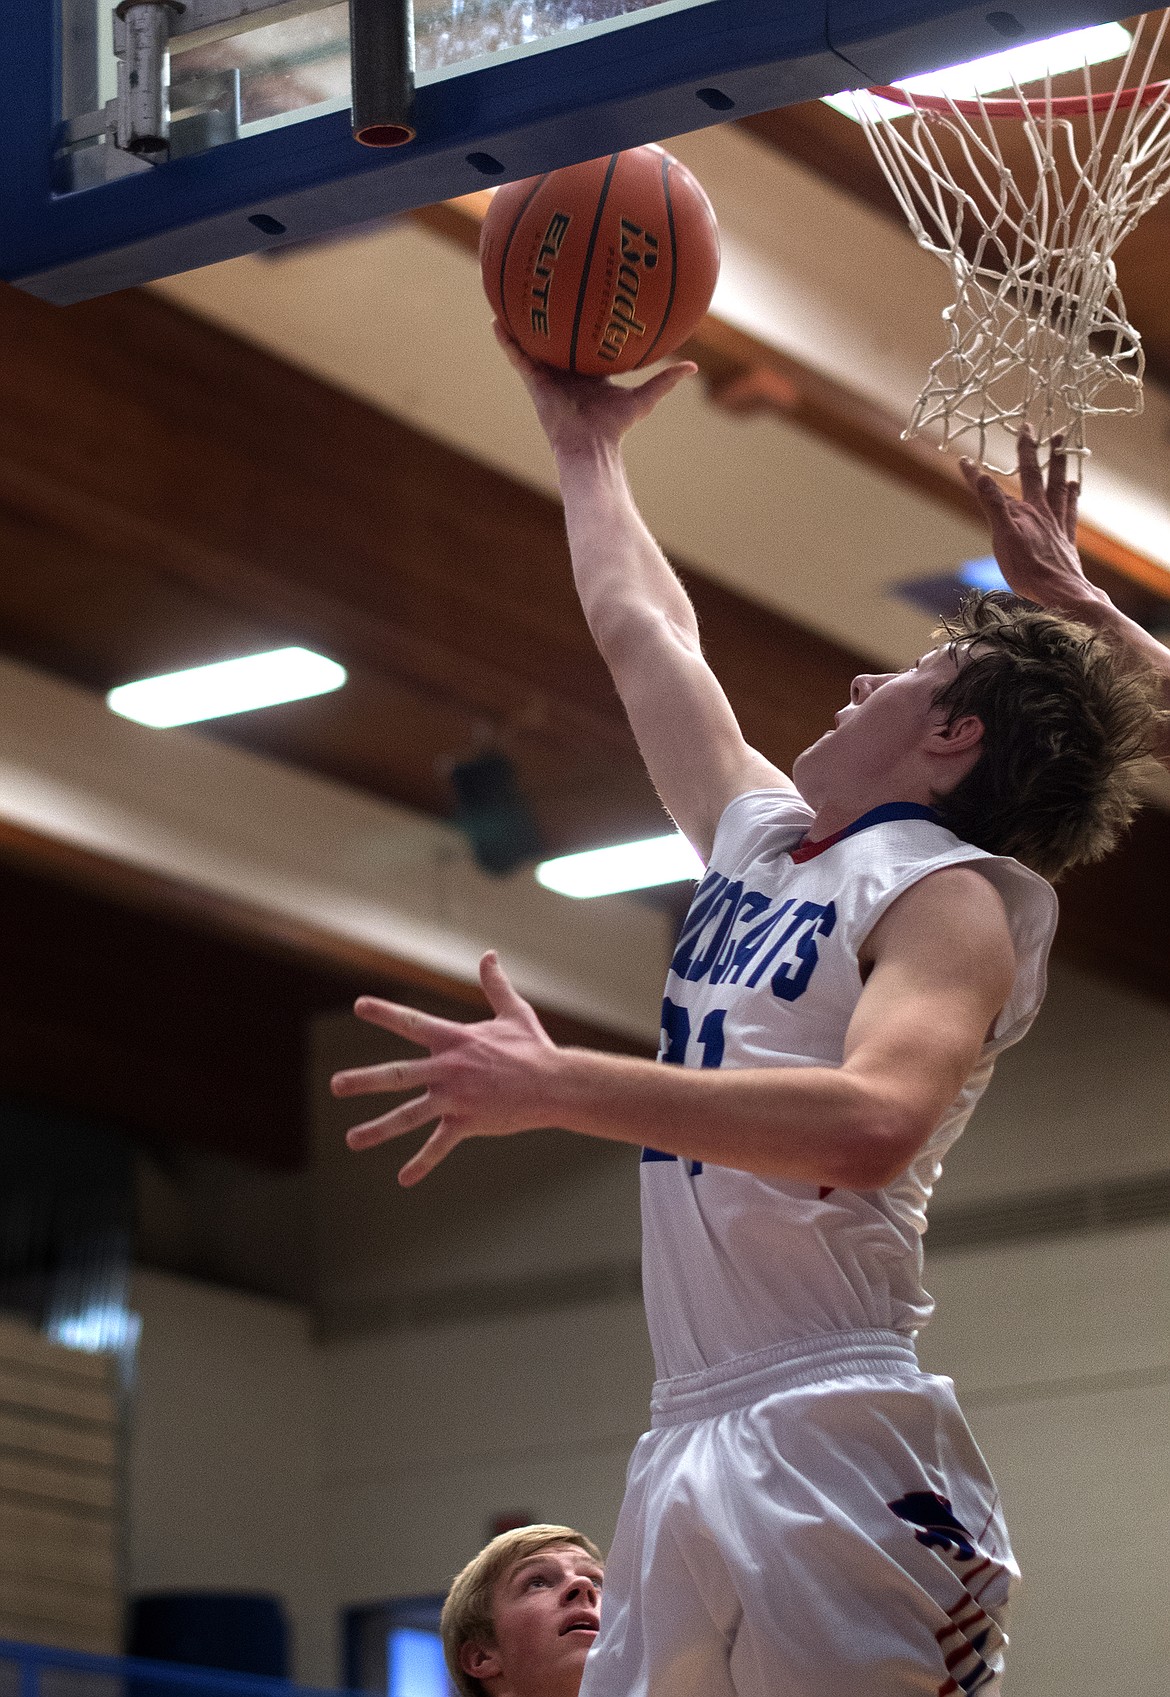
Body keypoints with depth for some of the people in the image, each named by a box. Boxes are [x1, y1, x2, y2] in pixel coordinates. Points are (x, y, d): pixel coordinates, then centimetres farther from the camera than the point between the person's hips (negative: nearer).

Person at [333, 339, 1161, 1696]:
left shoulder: (948, 894, -5)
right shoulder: (760, 836, 21)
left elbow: (873, 1123, -25)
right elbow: (642, 631, 37)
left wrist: (558, 1089, -29)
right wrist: (586, 446, 45)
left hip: (832, 1443, -8)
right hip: (690, 1446, 8)